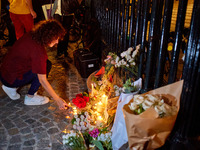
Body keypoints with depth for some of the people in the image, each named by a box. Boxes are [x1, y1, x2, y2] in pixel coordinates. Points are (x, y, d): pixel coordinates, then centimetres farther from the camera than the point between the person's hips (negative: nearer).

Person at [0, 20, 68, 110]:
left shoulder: (31, 36, -3)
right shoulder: (38, 50, -27)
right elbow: (42, 80, -25)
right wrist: (58, 100, -20)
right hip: (11, 79, -9)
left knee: (43, 64, 9)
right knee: (46, 66, -14)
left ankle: (12, 88, 14)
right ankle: (30, 97, -2)